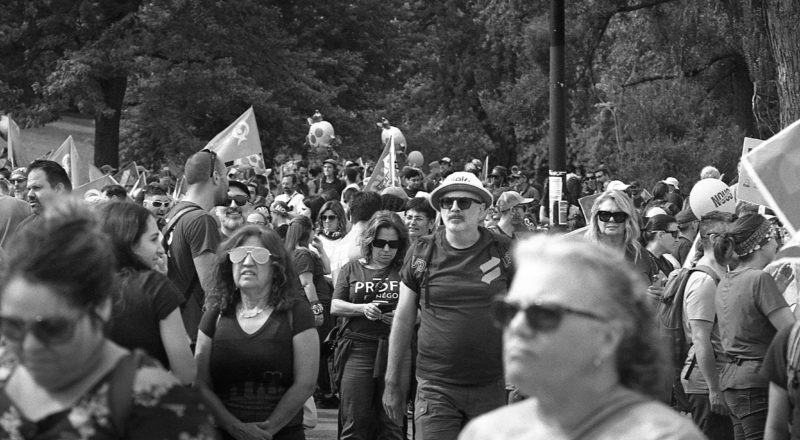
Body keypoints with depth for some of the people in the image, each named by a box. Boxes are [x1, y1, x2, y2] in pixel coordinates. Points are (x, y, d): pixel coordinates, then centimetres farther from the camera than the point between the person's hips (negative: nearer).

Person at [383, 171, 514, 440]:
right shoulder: (421, 254, 2)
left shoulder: (504, 253, 1)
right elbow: (403, 320, 9)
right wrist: (392, 383, 9)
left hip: (490, 388, 0)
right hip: (435, 388, 0)